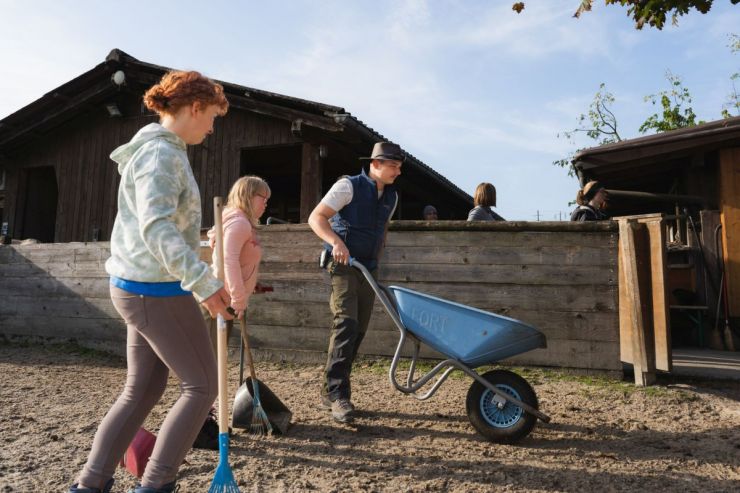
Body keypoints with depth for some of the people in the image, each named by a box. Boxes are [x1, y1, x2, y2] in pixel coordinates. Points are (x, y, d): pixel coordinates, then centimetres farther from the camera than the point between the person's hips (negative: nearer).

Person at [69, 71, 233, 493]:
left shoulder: (159, 149, 16)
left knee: (142, 390, 16)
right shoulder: (162, 153, -16)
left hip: (136, 287, 10)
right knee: (203, 385, 3)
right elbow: (157, 227, -29)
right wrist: (204, 282, -36)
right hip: (157, 291, -10)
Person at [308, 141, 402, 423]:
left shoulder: (392, 196, 12)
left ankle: (329, 392, 19)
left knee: (357, 331, 7)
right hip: (343, 266, -7)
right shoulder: (349, 186, -9)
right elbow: (316, 218, -15)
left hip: (368, 270, 7)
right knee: (346, 323, -21)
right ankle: (338, 395, -18)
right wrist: (336, 241, -32)